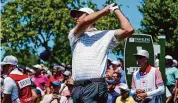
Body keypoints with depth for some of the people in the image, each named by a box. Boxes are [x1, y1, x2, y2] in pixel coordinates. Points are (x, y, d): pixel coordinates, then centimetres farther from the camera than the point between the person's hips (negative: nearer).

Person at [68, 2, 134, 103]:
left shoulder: (105, 35, 13)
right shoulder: (74, 35, 19)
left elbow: (129, 30, 1)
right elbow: (84, 22, -2)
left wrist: (116, 10, 13)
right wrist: (105, 9, 9)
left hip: (95, 87, -4)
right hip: (77, 88, 4)